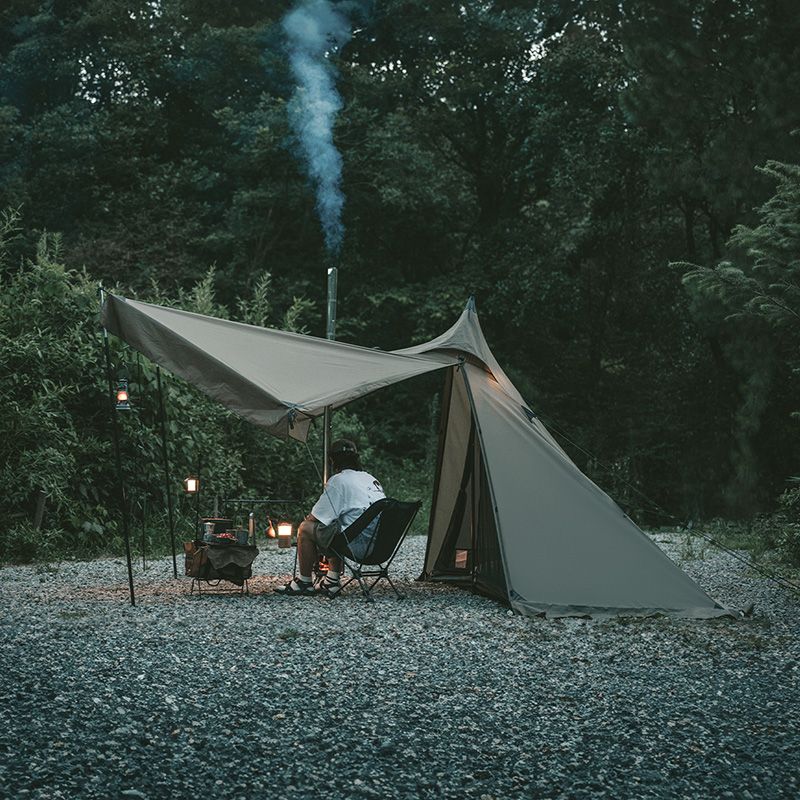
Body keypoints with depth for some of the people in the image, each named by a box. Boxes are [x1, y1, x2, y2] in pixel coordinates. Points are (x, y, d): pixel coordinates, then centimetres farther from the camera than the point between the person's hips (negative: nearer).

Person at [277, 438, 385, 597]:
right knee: (335, 528, 31)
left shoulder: (338, 480, -4)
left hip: (361, 545, -8)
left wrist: (309, 519, 21)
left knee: (305, 528, 4)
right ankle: (332, 581, 24)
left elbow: (314, 518, -1)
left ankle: (305, 582, 15)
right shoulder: (370, 478, 20)